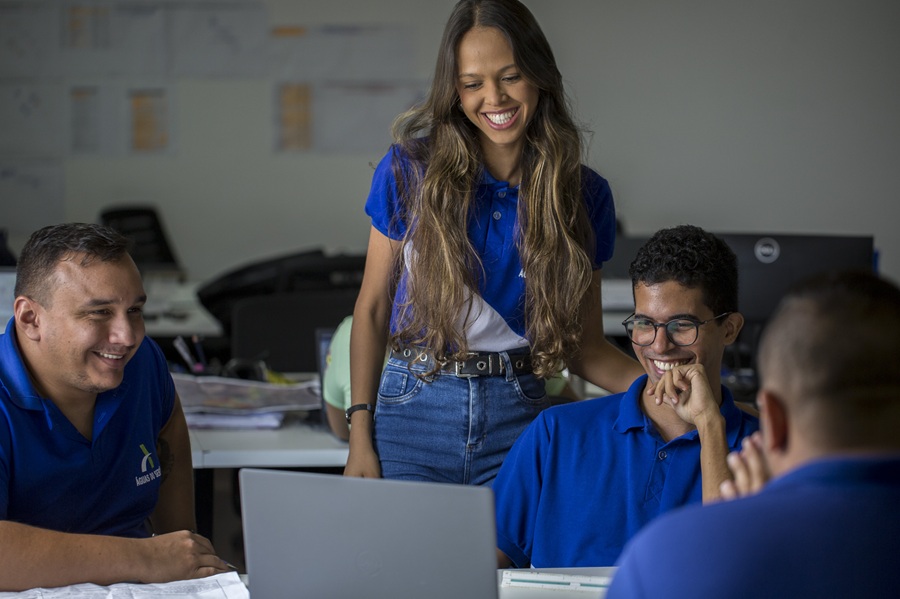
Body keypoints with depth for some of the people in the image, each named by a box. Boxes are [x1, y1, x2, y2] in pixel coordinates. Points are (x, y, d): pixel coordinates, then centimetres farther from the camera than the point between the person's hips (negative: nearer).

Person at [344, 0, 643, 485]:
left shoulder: (583, 194, 2)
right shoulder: (410, 171, -2)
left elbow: (586, 346, 6)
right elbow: (372, 308, 3)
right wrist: (360, 435, -4)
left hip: (519, 414, 1)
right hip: (415, 407, -1)